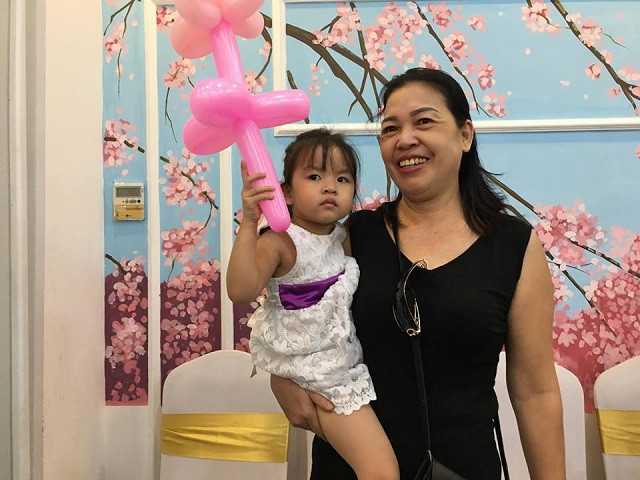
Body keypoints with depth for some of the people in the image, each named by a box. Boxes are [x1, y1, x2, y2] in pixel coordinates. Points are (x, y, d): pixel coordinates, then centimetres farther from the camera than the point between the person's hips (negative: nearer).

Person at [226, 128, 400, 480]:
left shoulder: (346, 238, 3)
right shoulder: (279, 242, -18)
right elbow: (241, 291, -34)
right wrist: (248, 223, -37)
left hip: (350, 364, 8)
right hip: (324, 378, -8)